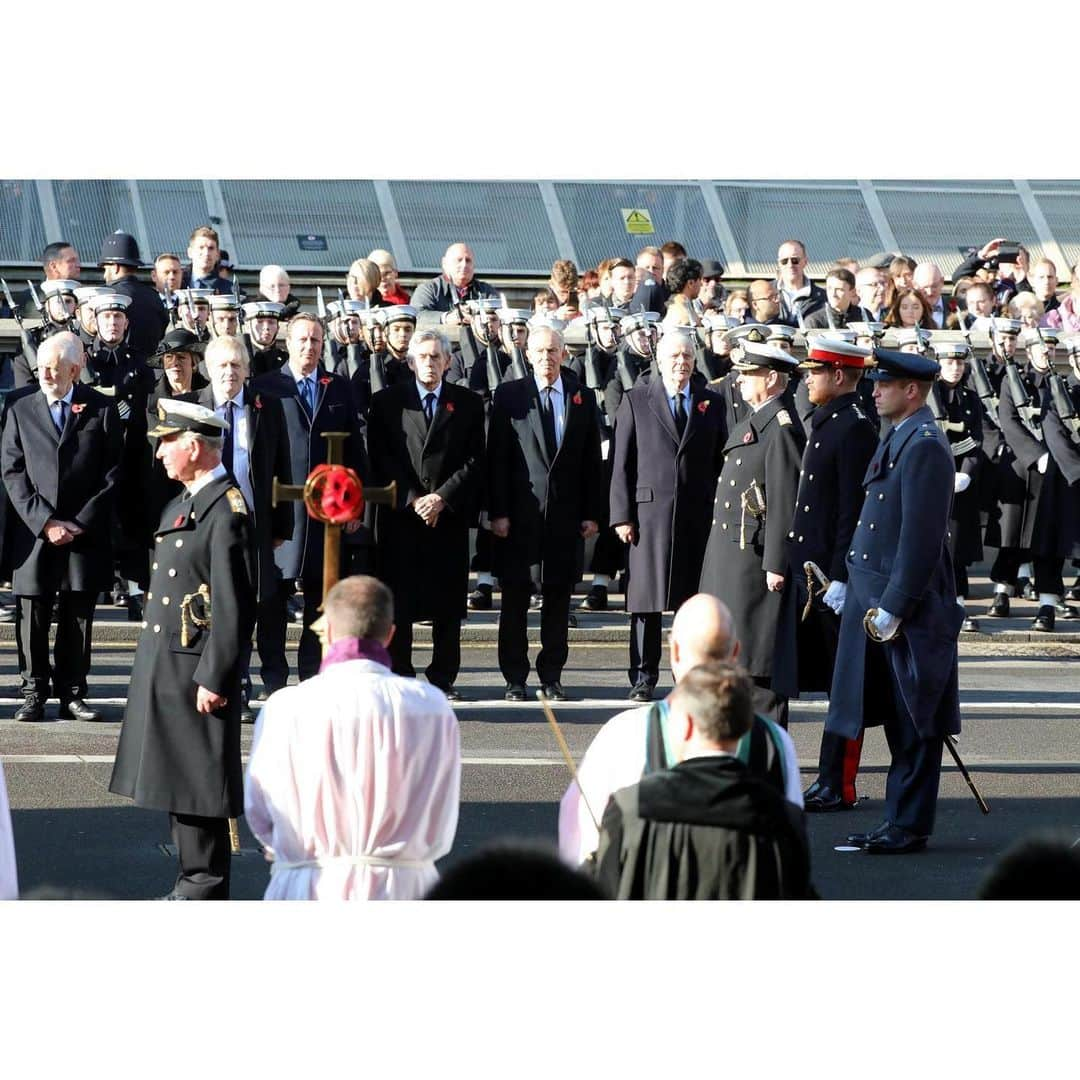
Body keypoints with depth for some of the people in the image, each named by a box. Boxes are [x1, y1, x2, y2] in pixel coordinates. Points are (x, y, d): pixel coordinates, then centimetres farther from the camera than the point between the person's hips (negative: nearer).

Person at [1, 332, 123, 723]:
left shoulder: (101, 409, 2)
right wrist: (44, 521, -9)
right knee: (32, 617, 2)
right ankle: (34, 693, 10)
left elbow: (112, 474, 1)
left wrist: (80, 524, -7)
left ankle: (72, 693, 12)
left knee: (78, 617, 4)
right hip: (33, 532, 0)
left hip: (86, 534, 0)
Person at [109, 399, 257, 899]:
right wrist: (151, 667, 19)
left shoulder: (227, 512, -16)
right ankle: (193, 882, 21)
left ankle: (205, 889, 3)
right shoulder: (184, 504, 14)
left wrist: (213, 678, -20)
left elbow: (236, 606, -19)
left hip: (196, 670, -10)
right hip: (164, 666, 10)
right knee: (177, 782, 13)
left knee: (199, 785, -3)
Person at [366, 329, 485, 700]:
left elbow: (475, 460, 3)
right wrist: (412, 499, -9)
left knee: (447, 605, 1)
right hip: (400, 515, -1)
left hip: (451, 516, 1)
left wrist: (442, 497, -9)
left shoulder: (468, 404, 9)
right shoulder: (387, 402, 7)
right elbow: (381, 459, 1)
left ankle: (443, 680, 7)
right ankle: (398, 678, 3)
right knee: (398, 603, -2)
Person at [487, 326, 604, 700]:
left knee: (558, 598, 6)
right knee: (515, 599, 1)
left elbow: (593, 461, 10)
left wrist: (592, 513, 4)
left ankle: (551, 676, 14)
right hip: (520, 514, -2)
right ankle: (515, 678, 8)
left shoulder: (583, 399, 9)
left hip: (566, 515, 2)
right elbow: (497, 458, -1)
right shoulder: (509, 396, 2)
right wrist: (498, 512, -8)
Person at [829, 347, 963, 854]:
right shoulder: (898, 438, 14)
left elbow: (922, 536, -20)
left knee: (913, 724, -2)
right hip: (881, 602, 10)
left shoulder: (925, 446, -16)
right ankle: (899, 821, 19)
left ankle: (910, 827, 3)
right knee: (898, 720, 13)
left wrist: (893, 606, -21)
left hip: (910, 608, -10)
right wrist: (852, 585, 19)